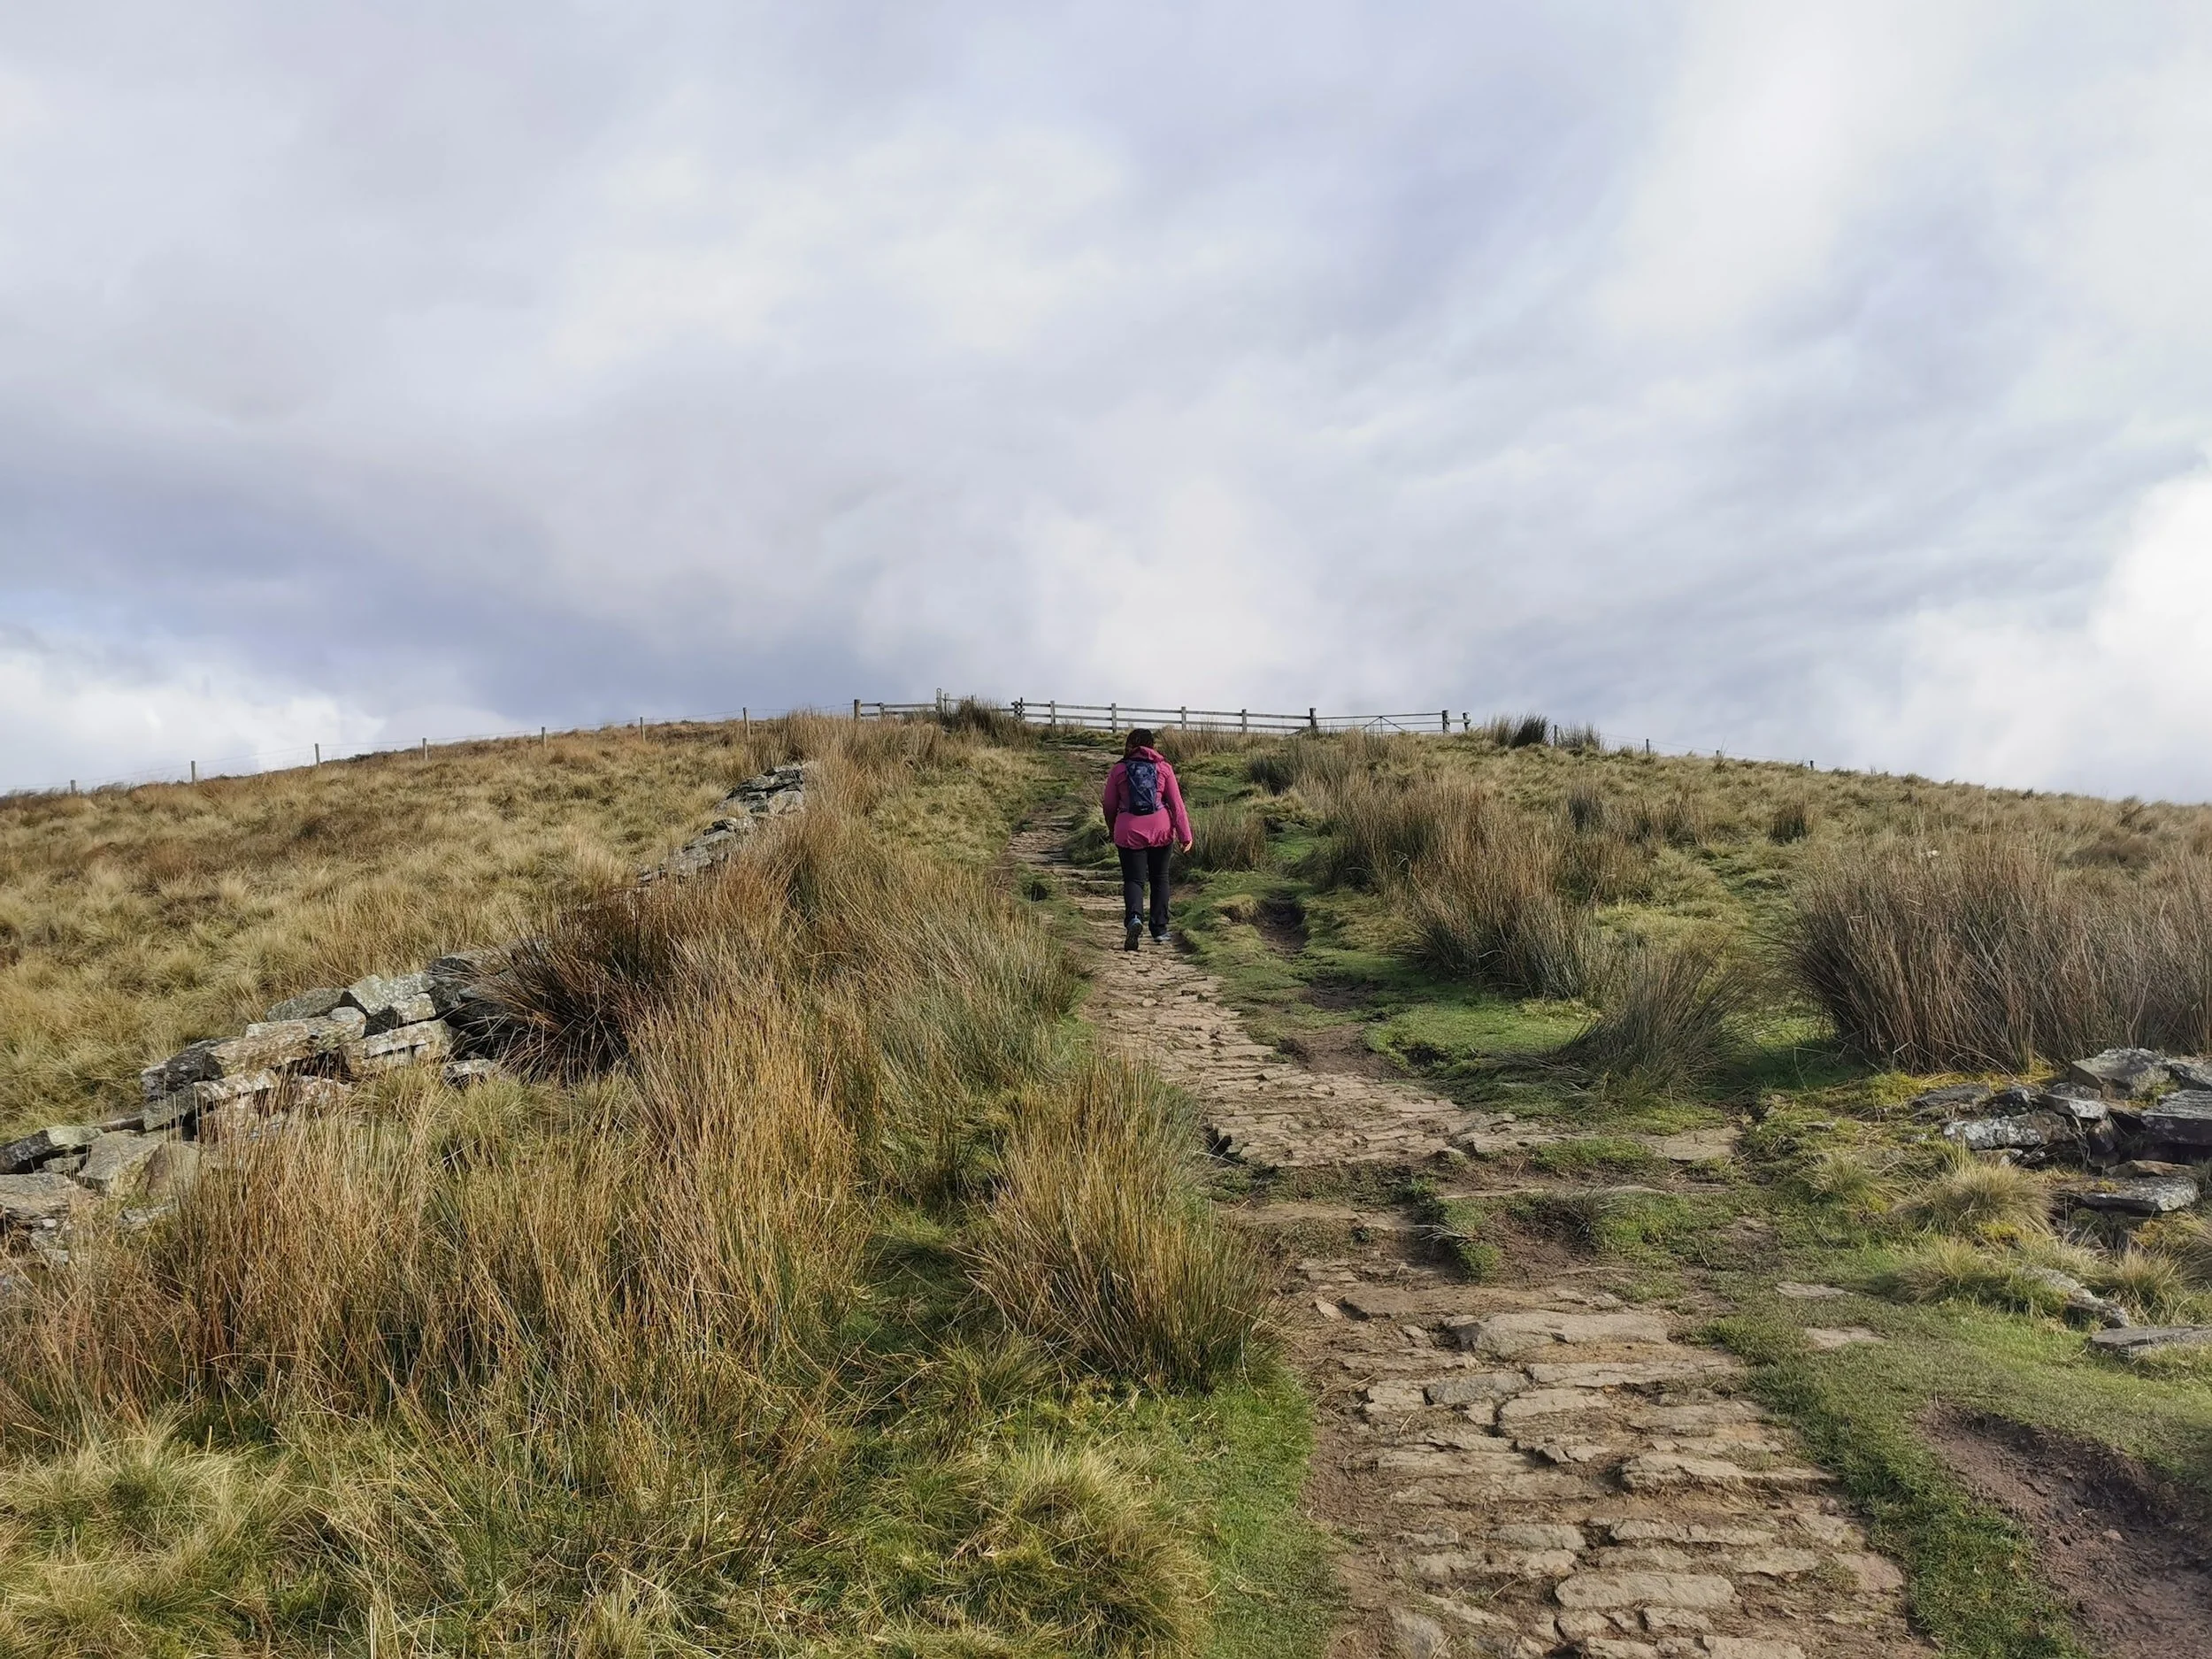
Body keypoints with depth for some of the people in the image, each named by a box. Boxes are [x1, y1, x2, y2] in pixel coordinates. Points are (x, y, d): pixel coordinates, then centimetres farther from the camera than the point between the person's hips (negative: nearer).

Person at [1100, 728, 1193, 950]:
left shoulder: (1119, 769, 2)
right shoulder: (1163, 767, 3)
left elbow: (1109, 805, 6)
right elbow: (1176, 803, -1)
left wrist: (1114, 830, 23)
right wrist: (1185, 834, 0)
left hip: (1130, 831, -1)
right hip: (1160, 829, 1)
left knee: (1133, 879, 3)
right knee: (1159, 878, 16)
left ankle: (1134, 917, -25)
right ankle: (1159, 930, 18)